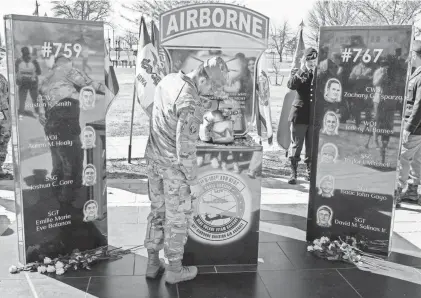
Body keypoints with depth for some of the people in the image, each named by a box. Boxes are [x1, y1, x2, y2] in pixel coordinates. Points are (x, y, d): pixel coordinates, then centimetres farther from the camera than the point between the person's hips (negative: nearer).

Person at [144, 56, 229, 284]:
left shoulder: (169, 79, -1)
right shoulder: (190, 103, -27)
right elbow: (185, 149, -25)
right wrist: (194, 182, -14)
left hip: (154, 160, 8)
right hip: (174, 166, -8)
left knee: (157, 211, 20)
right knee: (177, 218, 10)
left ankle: (153, 263, 31)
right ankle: (175, 269, 25)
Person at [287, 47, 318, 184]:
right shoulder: (297, 72, 3)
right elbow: (291, 85, -17)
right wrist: (302, 71, -25)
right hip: (300, 113, -2)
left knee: (312, 146, 8)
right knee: (296, 145, 2)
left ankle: (310, 171, 20)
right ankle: (293, 173, 9)